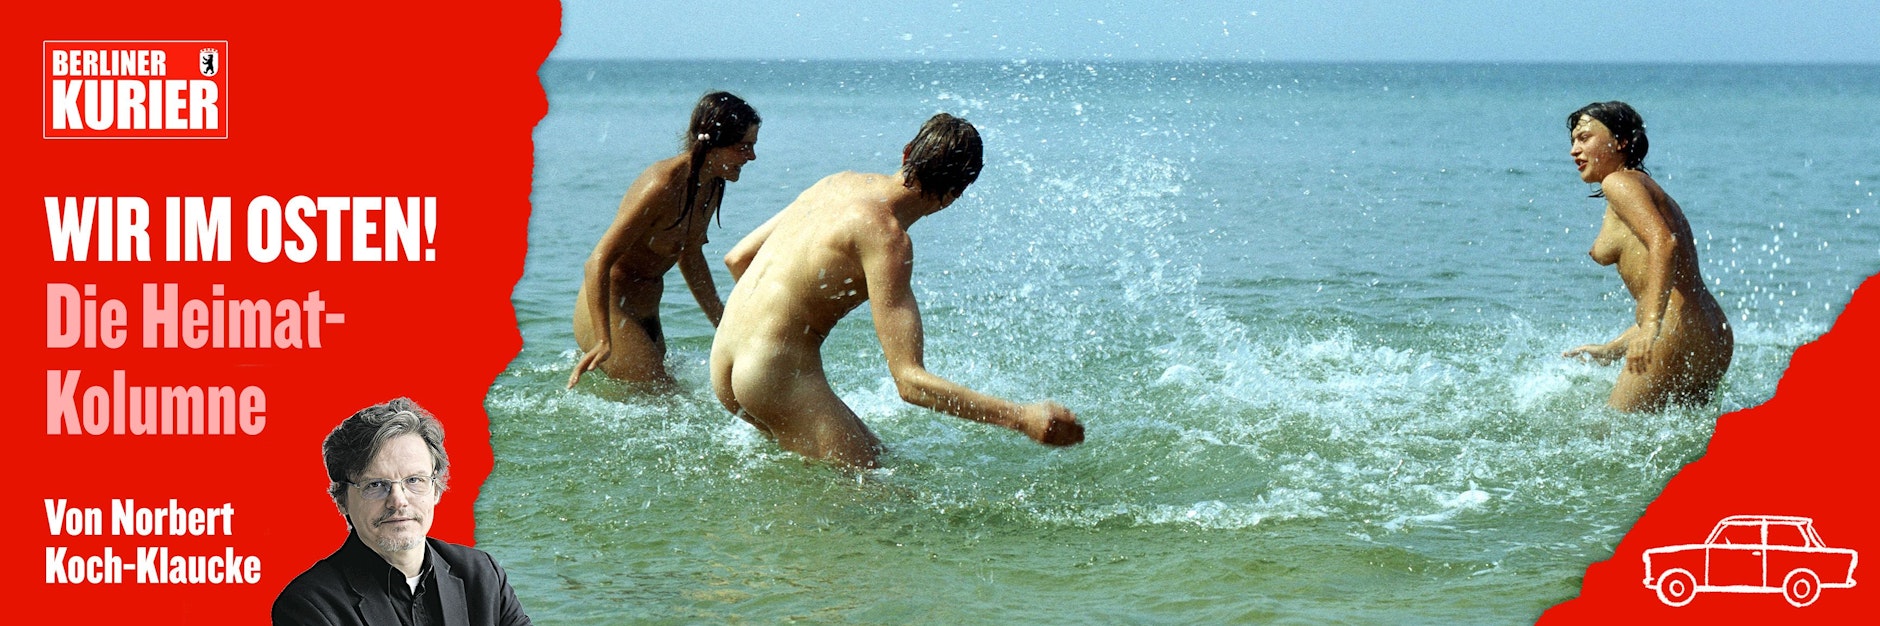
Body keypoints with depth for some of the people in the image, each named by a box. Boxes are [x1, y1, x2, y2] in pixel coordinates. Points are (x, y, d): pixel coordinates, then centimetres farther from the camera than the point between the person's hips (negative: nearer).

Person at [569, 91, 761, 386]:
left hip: (646, 315, 10)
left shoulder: (712, 187, 2)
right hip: (608, 314, -10)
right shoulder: (662, 187, -25)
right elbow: (598, 262, -28)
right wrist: (603, 342, -35)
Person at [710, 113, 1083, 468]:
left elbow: (737, 259, 20)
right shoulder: (886, 236, -15)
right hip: (780, 373, -9)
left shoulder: (839, 183, 10)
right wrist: (1022, 418, -28)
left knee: (875, 455, 14)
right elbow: (909, 380, -21)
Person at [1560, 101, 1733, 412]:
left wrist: (1651, 325, -31)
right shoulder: (1650, 190, 28)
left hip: (1675, 333, -10)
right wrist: (1611, 350, 29)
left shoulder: (1619, 182, 0)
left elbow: (1664, 242, -20)